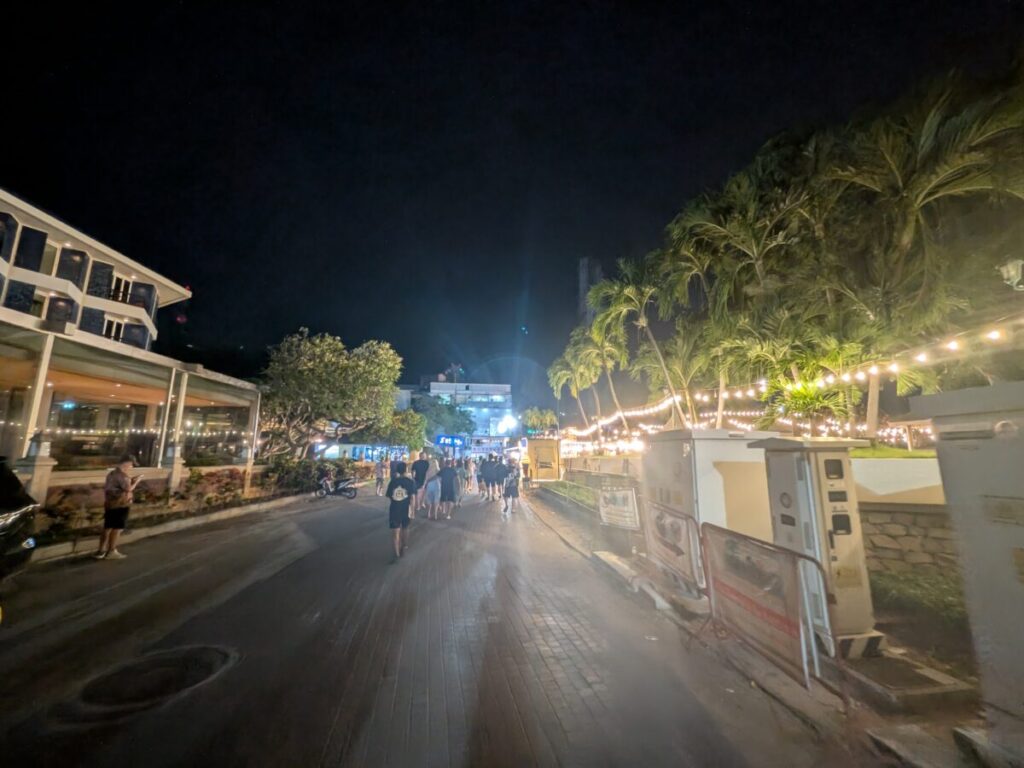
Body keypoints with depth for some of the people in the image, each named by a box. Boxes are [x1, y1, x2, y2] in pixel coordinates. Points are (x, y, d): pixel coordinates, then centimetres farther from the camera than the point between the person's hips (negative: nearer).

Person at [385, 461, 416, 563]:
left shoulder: (393, 481, -3)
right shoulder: (411, 481, -9)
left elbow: (388, 495, 5)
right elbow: (412, 496, -15)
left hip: (394, 509, 0)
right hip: (406, 509, 0)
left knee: (395, 532, 2)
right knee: (405, 528, 21)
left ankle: (397, 554, -5)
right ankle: (404, 546, 38)